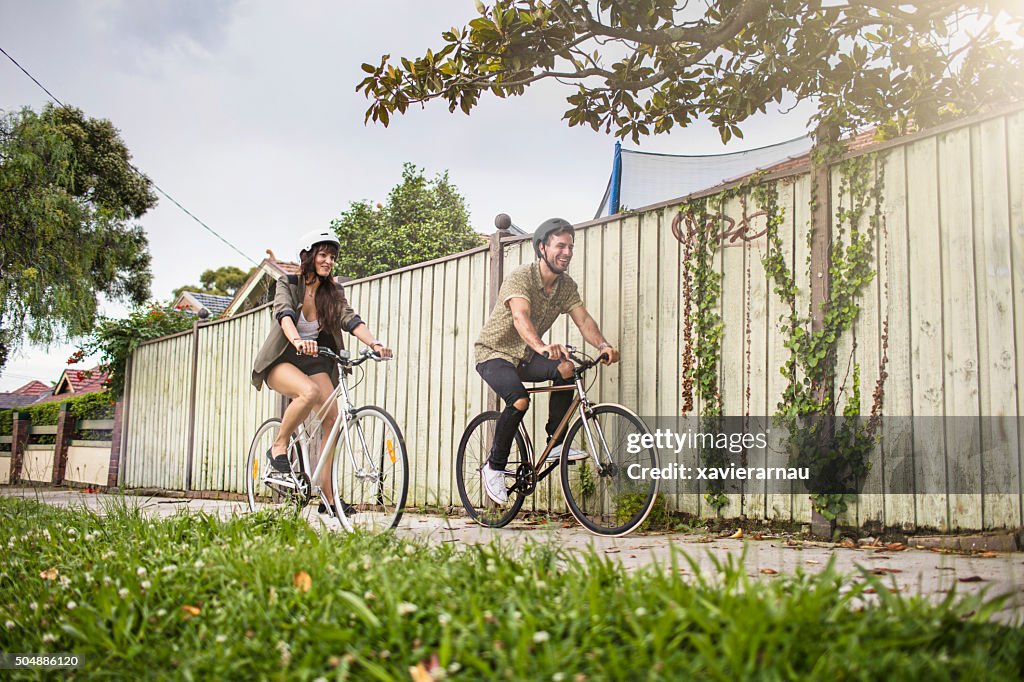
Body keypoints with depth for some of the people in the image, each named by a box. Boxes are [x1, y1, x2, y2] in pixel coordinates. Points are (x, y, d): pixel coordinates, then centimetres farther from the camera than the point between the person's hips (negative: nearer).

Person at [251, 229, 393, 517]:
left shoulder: (333, 292, 2)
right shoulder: (288, 284, -8)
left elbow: (351, 320, -13)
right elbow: (284, 314, -27)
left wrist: (374, 343, -33)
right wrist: (297, 340, -49)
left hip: (314, 362, 5)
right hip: (281, 360, -4)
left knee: (332, 419, -13)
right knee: (310, 392, -36)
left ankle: (328, 496, -6)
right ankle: (278, 447, -13)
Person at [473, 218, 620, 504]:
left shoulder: (566, 285, -2)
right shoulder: (521, 278, -23)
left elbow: (584, 320, -13)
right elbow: (520, 317, -41)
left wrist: (603, 345, -34)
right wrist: (542, 347, -60)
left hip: (526, 356, 6)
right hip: (495, 354, -6)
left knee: (566, 368, -24)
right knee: (520, 400, -31)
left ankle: (555, 443, -13)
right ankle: (494, 466, -10)